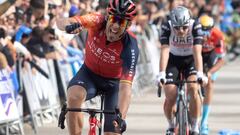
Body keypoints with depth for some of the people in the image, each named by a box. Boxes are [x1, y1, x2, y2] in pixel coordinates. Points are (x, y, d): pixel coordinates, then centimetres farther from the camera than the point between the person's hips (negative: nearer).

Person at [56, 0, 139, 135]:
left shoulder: (130, 46, -32)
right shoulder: (97, 22, -26)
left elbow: (125, 87, -38)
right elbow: (61, 22, -35)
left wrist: (121, 117, -52)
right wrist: (69, 26, -60)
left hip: (114, 82, -1)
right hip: (89, 73, 1)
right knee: (74, 97, -34)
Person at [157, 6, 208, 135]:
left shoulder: (195, 26, -28)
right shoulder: (166, 27, -26)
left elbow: (197, 52, -35)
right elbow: (164, 51, -35)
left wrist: (200, 73, -48)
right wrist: (161, 73, -47)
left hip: (190, 60, 0)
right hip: (173, 60, 1)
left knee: (193, 88, -26)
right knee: (170, 96, -12)